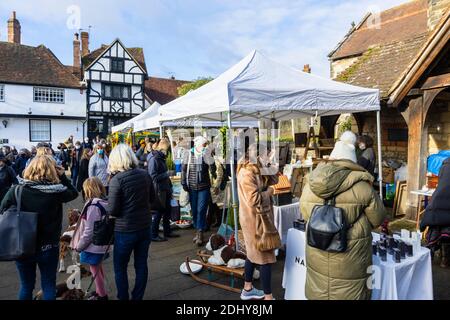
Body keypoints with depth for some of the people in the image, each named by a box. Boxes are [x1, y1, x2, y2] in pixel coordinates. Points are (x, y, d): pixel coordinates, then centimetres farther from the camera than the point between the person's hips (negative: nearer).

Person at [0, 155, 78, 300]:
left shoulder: (15, 191, -12)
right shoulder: (56, 192, -15)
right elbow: (74, 193, 4)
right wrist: (62, 175, 1)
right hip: (48, 248, -1)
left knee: (26, 286, 20)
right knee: (49, 286, 15)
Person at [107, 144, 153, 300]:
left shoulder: (117, 179, -17)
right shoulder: (145, 174, -2)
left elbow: (112, 210, -15)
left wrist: (107, 204, 5)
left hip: (125, 230, -5)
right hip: (145, 227, 5)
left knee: (120, 268, 15)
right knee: (141, 265, 16)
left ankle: (123, 298, 25)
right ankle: (137, 297, 30)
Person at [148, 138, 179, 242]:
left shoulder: (161, 157, 11)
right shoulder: (154, 159, -18)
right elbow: (153, 177, -22)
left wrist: (169, 186, 17)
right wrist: (167, 174, -18)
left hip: (165, 189, 9)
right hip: (158, 190, -9)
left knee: (167, 210, 16)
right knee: (159, 212, 1)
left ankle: (167, 231, 30)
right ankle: (154, 235, 15)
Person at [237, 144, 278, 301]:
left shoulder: (256, 171, 9)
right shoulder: (247, 173, -22)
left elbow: (274, 180, 10)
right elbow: (254, 199, -29)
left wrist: (267, 165, -3)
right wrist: (268, 192, -13)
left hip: (259, 218, 10)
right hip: (255, 219, -10)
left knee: (254, 253, 19)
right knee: (265, 256, -2)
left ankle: (247, 289, 34)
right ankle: (268, 296, 10)